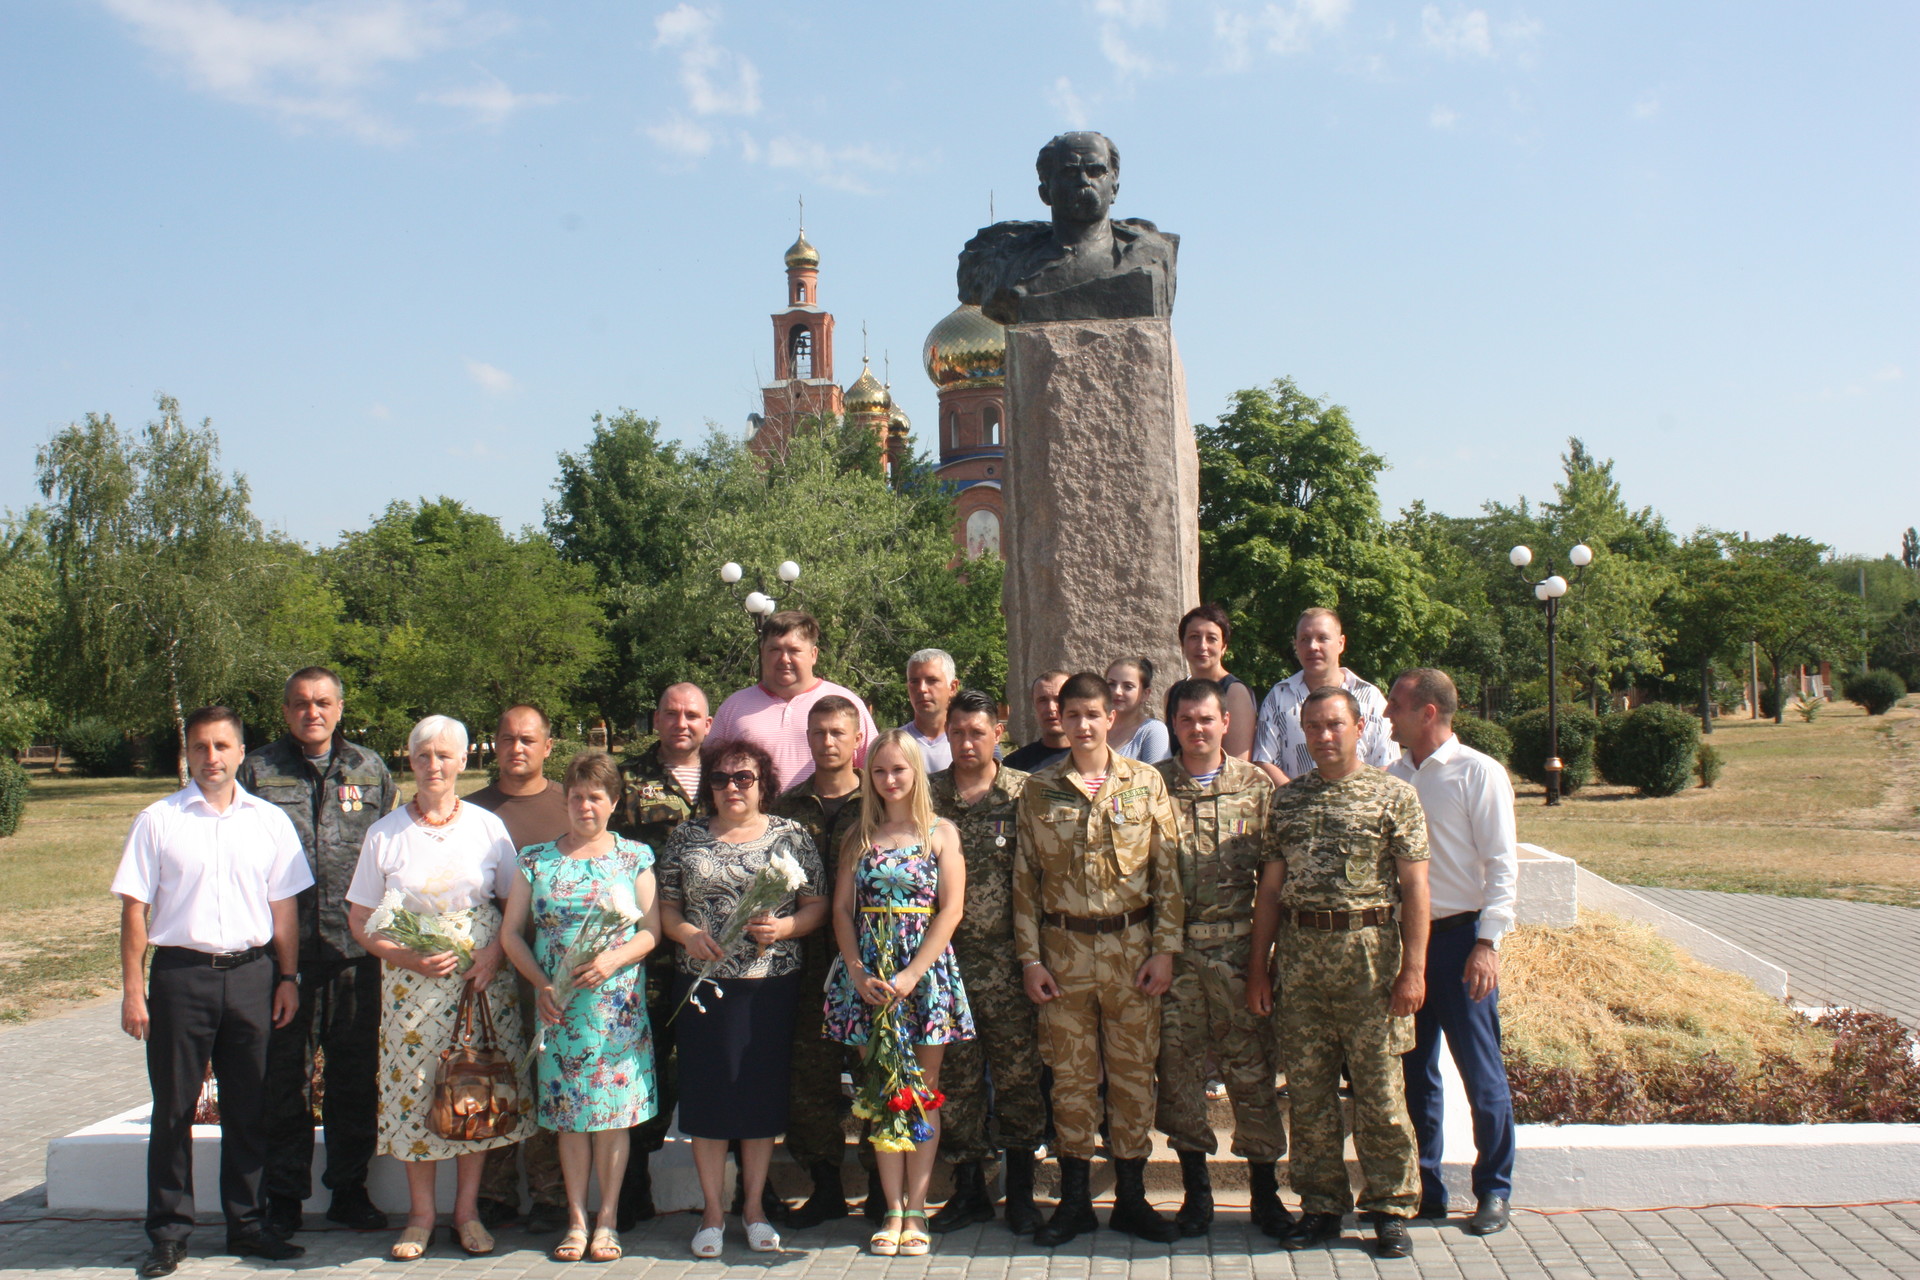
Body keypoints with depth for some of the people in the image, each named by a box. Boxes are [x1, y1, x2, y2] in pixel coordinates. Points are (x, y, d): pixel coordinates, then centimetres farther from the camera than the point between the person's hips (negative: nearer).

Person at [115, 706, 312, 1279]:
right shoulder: (158, 821, 1)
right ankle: (168, 1232, 17)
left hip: (251, 974, 2)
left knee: (249, 1108, 9)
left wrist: (288, 978, 5)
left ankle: (247, 1223, 21)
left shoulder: (269, 821, 6)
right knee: (174, 1108, 6)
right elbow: (135, 908, -1)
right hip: (180, 973, -2)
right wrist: (133, 990, -5)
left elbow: (284, 908, 9)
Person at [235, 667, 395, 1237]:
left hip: (356, 949, 2)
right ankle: (284, 1195, 18)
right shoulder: (256, 772, 4)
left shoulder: (370, 770, 10)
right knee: (283, 1077, 5)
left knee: (354, 1076, 8)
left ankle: (349, 1189, 21)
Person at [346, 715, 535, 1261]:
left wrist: (494, 954, -11)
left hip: (481, 982, 0)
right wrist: (410, 958, -12)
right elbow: (360, 920, 4)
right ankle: (421, 1215, 17)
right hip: (412, 985, 0)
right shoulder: (385, 833, 4)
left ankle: (467, 1211, 17)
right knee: (416, 1093, 1)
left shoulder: (487, 827, 4)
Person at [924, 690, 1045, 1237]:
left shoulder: (1024, 792, 1)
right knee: (956, 1076, 8)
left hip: (1006, 959, -2)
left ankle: (1021, 1191, 18)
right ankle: (968, 1189, 21)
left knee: (1017, 1071, 3)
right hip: (945, 956, 2)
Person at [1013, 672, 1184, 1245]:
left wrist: (1165, 950, -5)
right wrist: (1030, 957, -1)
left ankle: (1131, 1197, 19)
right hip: (1064, 948, 1)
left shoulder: (1145, 782, 1)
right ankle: (1074, 1198, 19)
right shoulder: (1038, 789, 3)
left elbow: (1168, 871, 1)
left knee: (1133, 1070, 6)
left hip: (1130, 945, 0)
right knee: (1071, 1073, 7)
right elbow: (1025, 879, 4)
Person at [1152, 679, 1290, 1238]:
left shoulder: (1256, 785, 4)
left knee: (1252, 1066, 2)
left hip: (1238, 947, -1)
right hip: (1174, 950, 1)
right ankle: (1195, 1189, 20)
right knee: (1179, 1067, 6)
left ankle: (1264, 1192, 16)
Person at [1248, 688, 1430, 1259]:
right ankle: (1321, 1205, 20)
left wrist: (1414, 968, -9)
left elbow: (1414, 885, -3)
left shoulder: (1394, 795, 0)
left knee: (1379, 1088, 2)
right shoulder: (1286, 799, 10)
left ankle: (1390, 1207, 16)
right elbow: (1271, 888, 11)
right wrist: (1258, 966, 7)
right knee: (1307, 1089, 8)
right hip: (1300, 955, 4)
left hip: (1370, 953, -3)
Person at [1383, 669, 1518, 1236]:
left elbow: (1502, 864, -9)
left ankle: (1494, 1191, 17)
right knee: (1414, 1071, 10)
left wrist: (1488, 943, -16)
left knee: (1481, 1072, 2)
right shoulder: (1393, 775, 9)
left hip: (1459, 936, -5)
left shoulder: (1479, 773, -6)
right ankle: (1424, 1189, 22)